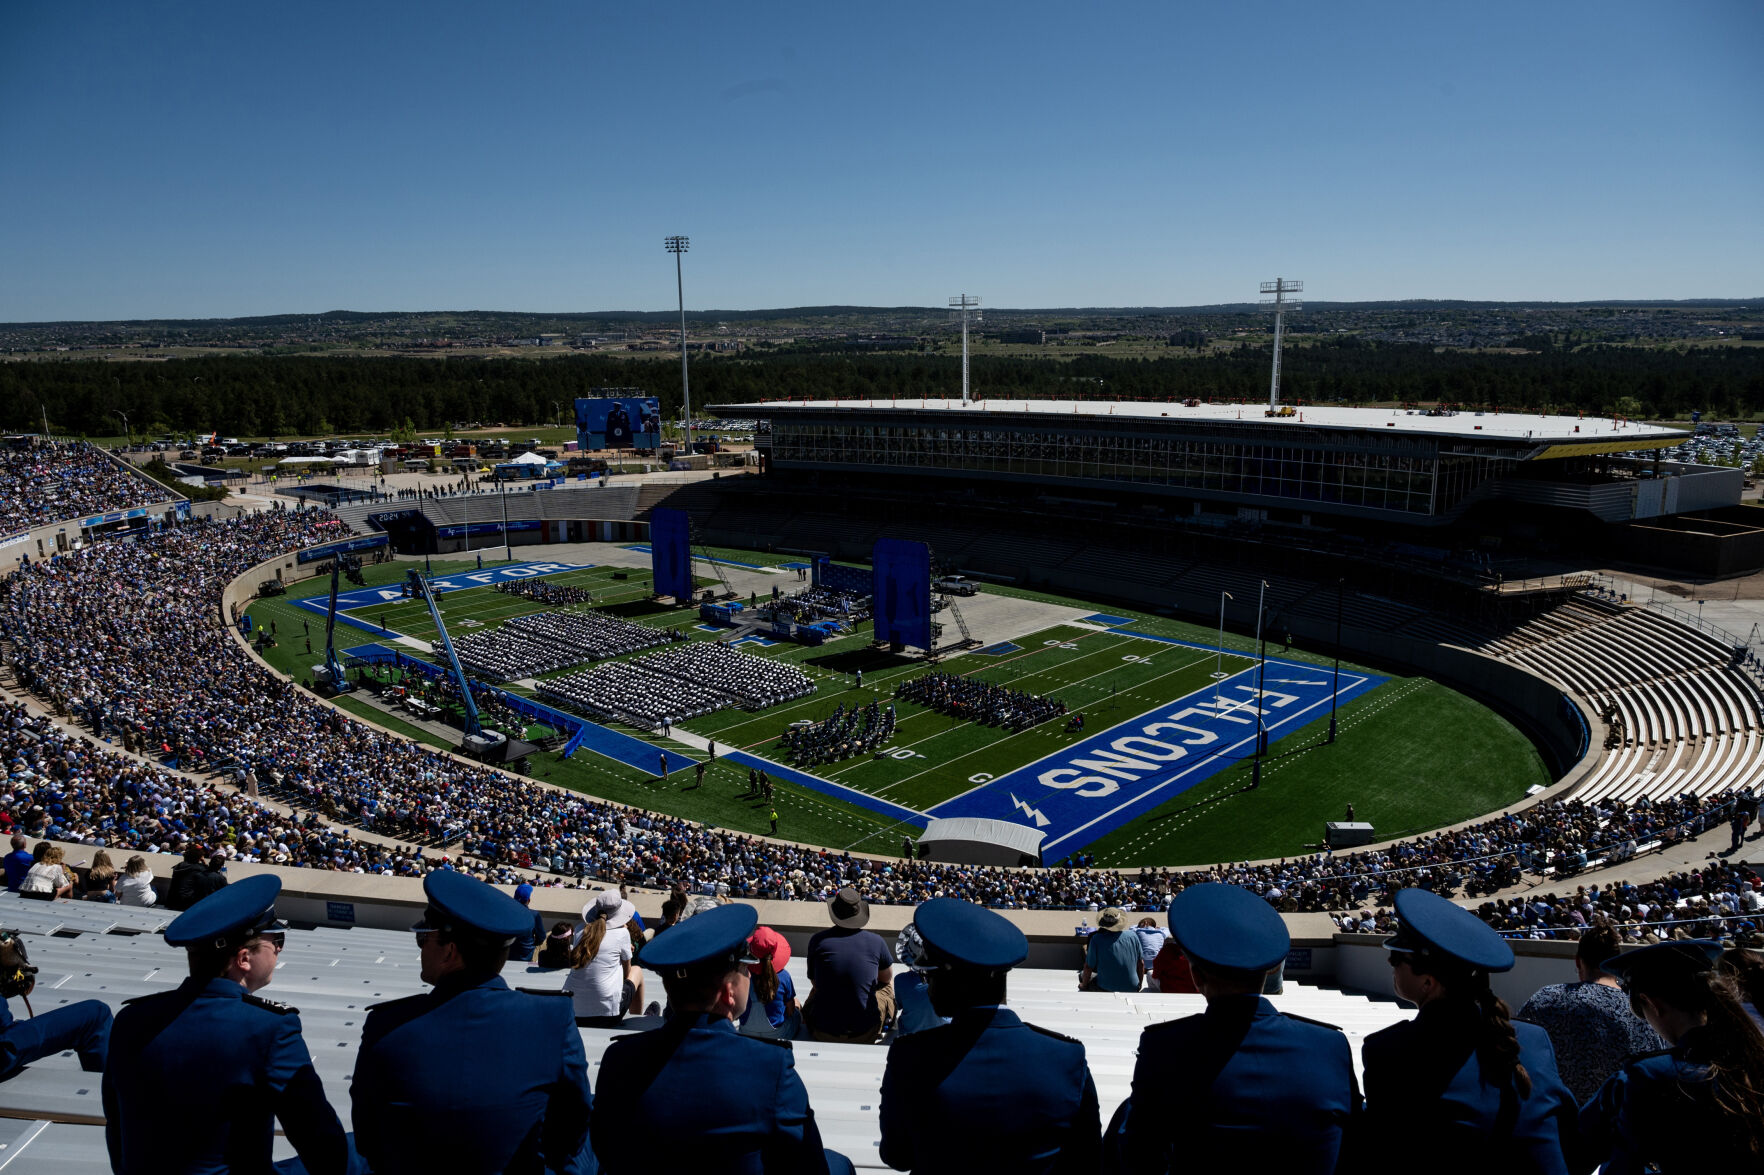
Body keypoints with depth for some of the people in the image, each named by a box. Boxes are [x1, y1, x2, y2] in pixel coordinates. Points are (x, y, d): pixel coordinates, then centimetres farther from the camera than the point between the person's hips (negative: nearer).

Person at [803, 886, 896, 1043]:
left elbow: (814, 982, 8)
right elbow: (887, 978, 10)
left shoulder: (817, 941, -9)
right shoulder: (876, 942, -10)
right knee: (887, 985, 30)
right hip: (865, 1035, -1)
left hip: (823, 1033, 1)